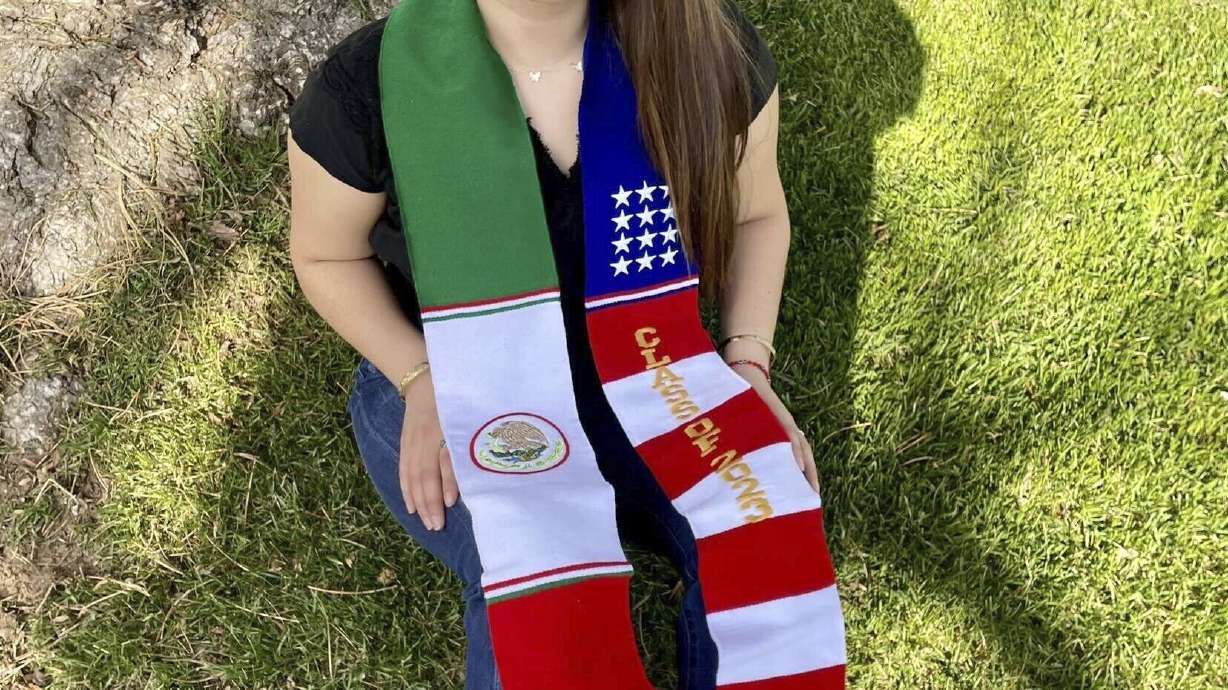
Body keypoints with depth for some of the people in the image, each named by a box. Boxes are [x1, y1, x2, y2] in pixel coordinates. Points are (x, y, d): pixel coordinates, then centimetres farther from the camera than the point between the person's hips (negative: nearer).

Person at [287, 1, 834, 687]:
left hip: (635, 368, 2)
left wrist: (748, 362, -13)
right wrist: (424, 379, -20)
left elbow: (755, 214, 1)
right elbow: (328, 254, -4)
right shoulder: (363, 89, -23)